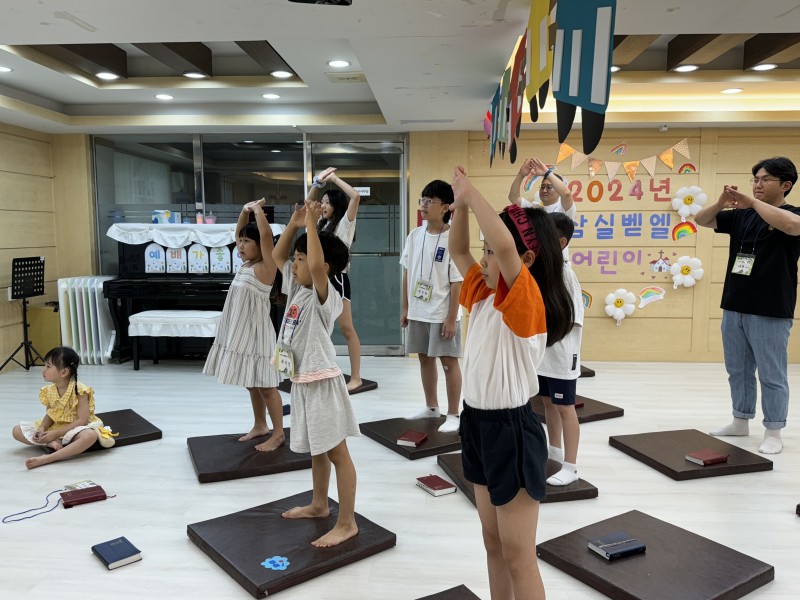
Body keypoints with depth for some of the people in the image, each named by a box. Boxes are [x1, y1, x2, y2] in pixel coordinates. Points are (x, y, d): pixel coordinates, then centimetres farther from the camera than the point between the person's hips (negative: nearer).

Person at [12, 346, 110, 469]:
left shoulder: (79, 390, -19)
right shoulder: (49, 391, 0)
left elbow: (82, 420, -22)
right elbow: (50, 415, 7)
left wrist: (56, 433, -24)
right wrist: (42, 428, -15)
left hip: (74, 429, -6)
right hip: (54, 427, 7)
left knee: (91, 436, -40)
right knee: (17, 430, -3)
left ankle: (47, 458, -42)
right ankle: (51, 443, -21)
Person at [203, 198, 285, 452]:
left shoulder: (266, 266, -12)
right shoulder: (246, 263, 10)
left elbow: (266, 234, -25)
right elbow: (239, 232, 19)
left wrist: (258, 209, -15)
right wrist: (245, 210, 6)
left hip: (256, 333, -8)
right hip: (240, 332, 8)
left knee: (265, 385, -1)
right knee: (251, 383, 17)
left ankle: (278, 433, 9)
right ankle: (260, 426, 31)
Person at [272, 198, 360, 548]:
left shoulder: (324, 296, -18)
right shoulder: (297, 288, 7)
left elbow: (317, 265, -38)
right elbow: (277, 256, 16)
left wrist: (311, 223, -29)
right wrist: (293, 224, 3)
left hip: (322, 383, -9)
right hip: (302, 382, 9)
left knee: (336, 452, 0)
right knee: (315, 449, 22)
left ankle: (347, 523, 9)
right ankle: (319, 504, 39)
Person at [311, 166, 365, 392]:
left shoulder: (345, 223, -5)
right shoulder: (322, 223, 14)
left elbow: (356, 196, -18)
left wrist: (335, 178, -9)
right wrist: (318, 182, 10)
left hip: (337, 278, -7)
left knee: (346, 328, -4)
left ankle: (356, 378, 2)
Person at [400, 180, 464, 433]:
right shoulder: (415, 235, 4)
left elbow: (457, 282, -13)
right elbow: (407, 274, 10)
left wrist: (451, 318, -15)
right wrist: (405, 308, 10)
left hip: (442, 314, -6)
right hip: (417, 312, 6)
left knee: (449, 361, 3)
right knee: (425, 358, 16)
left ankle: (453, 415, 16)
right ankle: (431, 407, 33)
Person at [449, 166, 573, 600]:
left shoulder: (526, 302, -20)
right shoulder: (483, 296, 4)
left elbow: (506, 244, -37)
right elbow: (458, 252, 14)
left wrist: (472, 194, -25)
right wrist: (461, 205, -2)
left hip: (511, 432, -8)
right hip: (478, 424, 9)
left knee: (518, 555, 4)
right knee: (493, 542, 21)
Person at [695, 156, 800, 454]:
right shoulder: (741, 216, 9)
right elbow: (701, 220, 8)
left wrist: (752, 202, -23)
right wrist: (721, 202, -12)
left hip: (770, 312, -6)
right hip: (734, 308, 6)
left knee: (771, 375, 3)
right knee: (738, 370, 15)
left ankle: (773, 432, 13)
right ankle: (740, 421, 29)